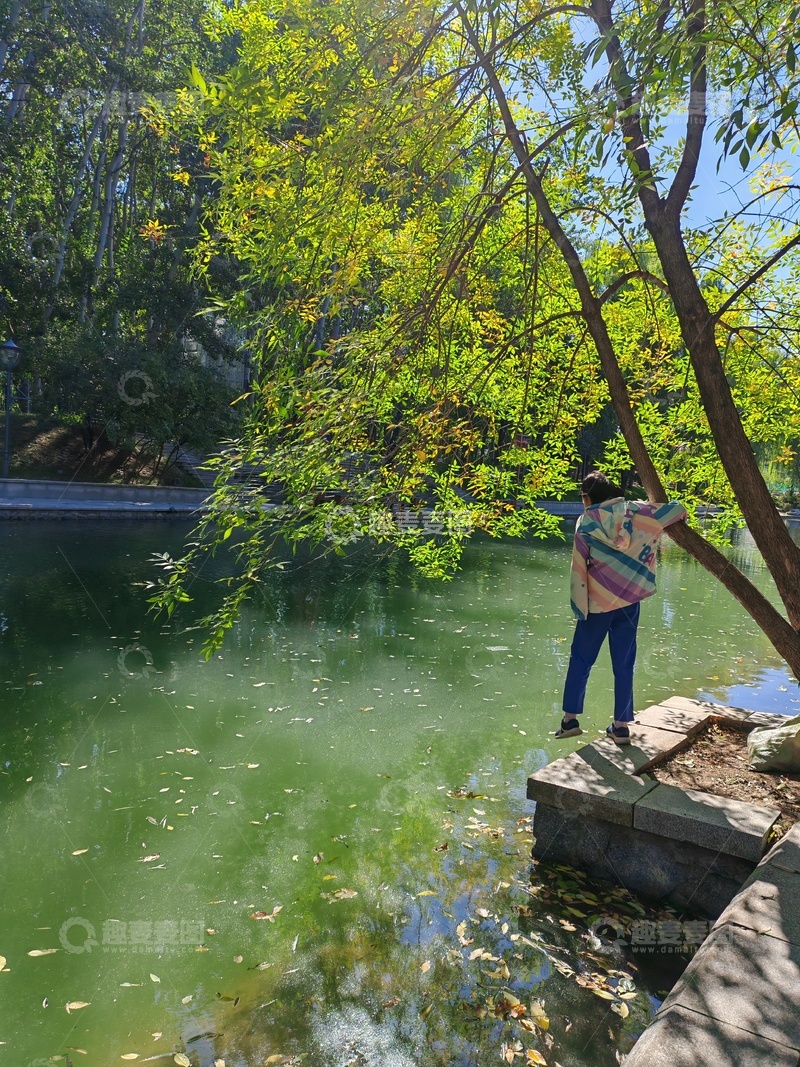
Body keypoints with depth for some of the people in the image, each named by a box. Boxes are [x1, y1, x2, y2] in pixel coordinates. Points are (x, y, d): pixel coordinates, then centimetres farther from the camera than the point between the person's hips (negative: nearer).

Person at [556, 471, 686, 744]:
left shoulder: (587, 521, -5)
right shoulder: (635, 512, 1)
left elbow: (580, 567, -6)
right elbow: (676, 510, 4)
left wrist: (579, 607, -3)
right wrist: (679, 512, 29)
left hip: (597, 601, -2)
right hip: (629, 599, 3)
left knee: (580, 658, 10)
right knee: (624, 664, 9)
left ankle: (570, 719, 11)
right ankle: (622, 725, 14)